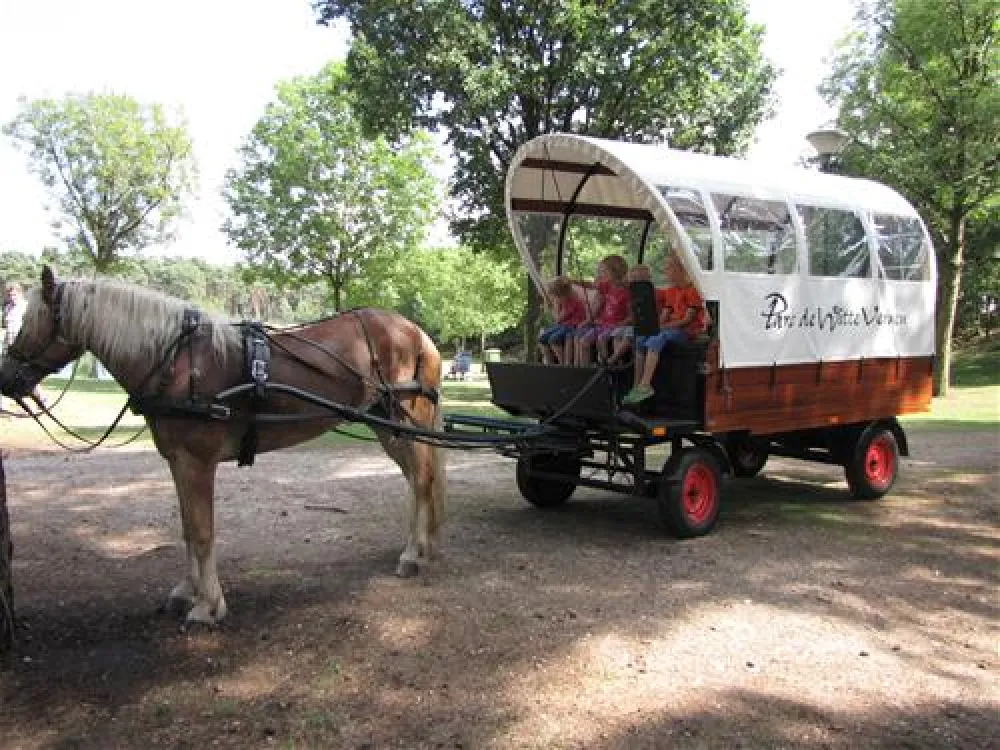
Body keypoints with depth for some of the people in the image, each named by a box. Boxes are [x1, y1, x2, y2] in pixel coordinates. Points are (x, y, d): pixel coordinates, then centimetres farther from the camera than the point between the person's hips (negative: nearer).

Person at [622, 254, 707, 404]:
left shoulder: (693, 290, -10)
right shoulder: (671, 291, 17)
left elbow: (688, 320, -15)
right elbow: (664, 316, 14)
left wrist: (665, 326, -20)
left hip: (690, 330, -9)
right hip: (672, 327, 9)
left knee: (655, 341, -31)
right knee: (640, 341, -10)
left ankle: (645, 386, -34)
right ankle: (637, 385, -15)